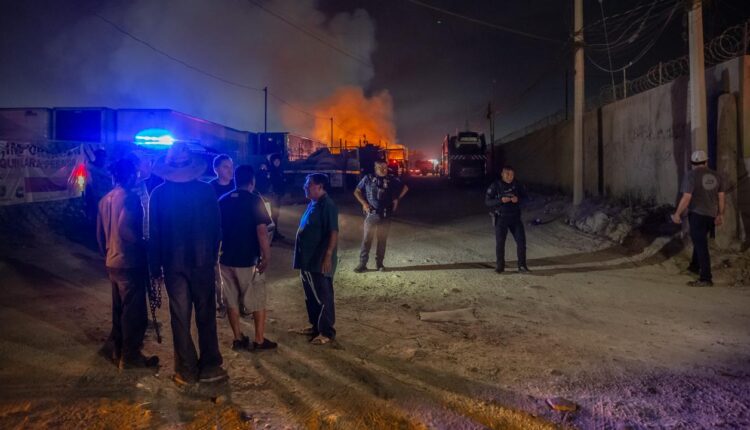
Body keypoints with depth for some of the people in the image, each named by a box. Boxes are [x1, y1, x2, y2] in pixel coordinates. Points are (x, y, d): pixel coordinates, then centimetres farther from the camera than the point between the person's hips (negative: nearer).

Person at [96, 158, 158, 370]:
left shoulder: (105, 199, 10)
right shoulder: (130, 197, -16)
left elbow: (100, 233, 15)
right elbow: (124, 228, -28)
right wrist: (142, 245, -14)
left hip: (112, 262, 9)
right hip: (130, 262, -9)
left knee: (120, 308, 20)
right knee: (134, 311, 2)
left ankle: (114, 347, 29)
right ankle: (130, 355, 10)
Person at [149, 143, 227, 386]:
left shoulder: (158, 194, -5)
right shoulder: (206, 191, -6)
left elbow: (154, 234, -2)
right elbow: (216, 228, -2)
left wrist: (155, 267, 5)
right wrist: (213, 256, 9)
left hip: (173, 264, 1)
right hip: (203, 262, 0)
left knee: (180, 318, 8)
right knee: (206, 316, 9)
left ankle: (186, 371, 15)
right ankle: (209, 368, 14)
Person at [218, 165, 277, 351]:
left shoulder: (222, 201, 6)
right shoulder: (254, 200, -12)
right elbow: (261, 231, -19)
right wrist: (266, 256, -13)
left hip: (226, 259, 5)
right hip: (248, 260, -5)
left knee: (232, 301, 14)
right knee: (257, 301, 8)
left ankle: (238, 339, 20)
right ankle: (259, 341, 12)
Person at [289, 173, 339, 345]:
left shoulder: (327, 205, -17)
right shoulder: (313, 204, 13)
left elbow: (333, 233, -22)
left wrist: (328, 256, -27)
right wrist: (302, 256, 22)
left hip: (320, 261, -10)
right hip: (308, 260, 10)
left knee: (323, 297, 0)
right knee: (310, 296, 18)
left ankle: (327, 332, 11)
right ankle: (315, 326, 31)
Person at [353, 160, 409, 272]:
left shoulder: (391, 179, 2)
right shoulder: (368, 178, -1)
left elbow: (405, 188, 16)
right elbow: (357, 191, 7)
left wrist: (397, 199, 8)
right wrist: (364, 203, -4)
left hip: (385, 215, 2)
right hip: (371, 214, -2)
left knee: (382, 240, 9)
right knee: (367, 239, -2)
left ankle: (379, 263, 19)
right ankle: (362, 264, 3)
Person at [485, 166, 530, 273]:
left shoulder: (516, 184, -1)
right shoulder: (495, 185, -9)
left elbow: (524, 196, 9)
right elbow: (487, 201, -9)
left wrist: (518, 199, -14)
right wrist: (501, 200, -23)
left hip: (515, 217, 3)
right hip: (501, 217, -2)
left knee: (521, 240, -1)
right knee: (500, 242, 3)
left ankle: (522, 266, 9)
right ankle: (500, 266, 17)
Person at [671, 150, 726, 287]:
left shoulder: (691, 175, -12)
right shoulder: (716, 176, 6)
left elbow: (686, 198, -17)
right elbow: (722, 197, 9)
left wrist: (677, 214, -7)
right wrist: (720, 214, 19)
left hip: (697, 214, -7)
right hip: (711, 215, 7)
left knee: (700, 245, -5)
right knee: (700, 241, 25)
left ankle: (706, 278, -5)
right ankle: (695, 266, 40)